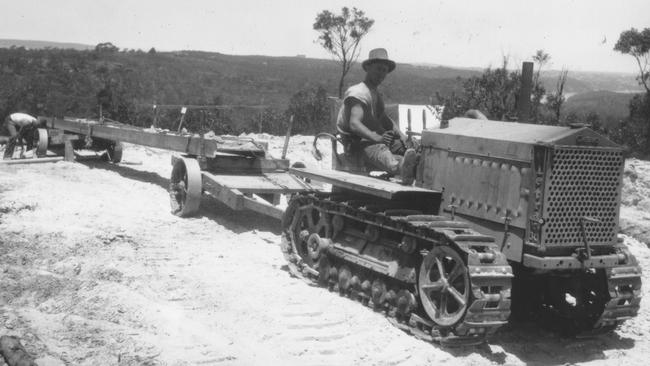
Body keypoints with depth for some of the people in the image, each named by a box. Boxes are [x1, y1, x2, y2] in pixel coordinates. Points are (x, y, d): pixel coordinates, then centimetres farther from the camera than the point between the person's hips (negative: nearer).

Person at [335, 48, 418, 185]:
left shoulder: (375, 93, 25)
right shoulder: (358, 93, -8)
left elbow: (385, 119, 20)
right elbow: (354, 124, -22)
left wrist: (400, 134, -1)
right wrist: (377, 138, -37)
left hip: (374, 137, 10)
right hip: (358, 142, -10)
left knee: (406, 144, -15)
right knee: (379, 150, -42)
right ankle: (400, 168, -75)